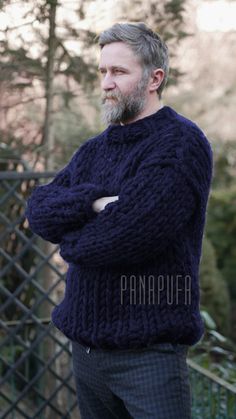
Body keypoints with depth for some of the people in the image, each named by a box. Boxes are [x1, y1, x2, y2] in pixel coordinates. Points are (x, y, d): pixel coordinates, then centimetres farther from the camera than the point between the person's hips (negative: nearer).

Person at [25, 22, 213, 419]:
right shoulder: (95, 149, 12)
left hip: (147, 351, -7)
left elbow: (122, 239, -24)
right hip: (85, 344, 7)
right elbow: (38, 210, 0)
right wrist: (93, 202, -18)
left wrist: (69, 238, -4)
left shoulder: (181, 144, -14)